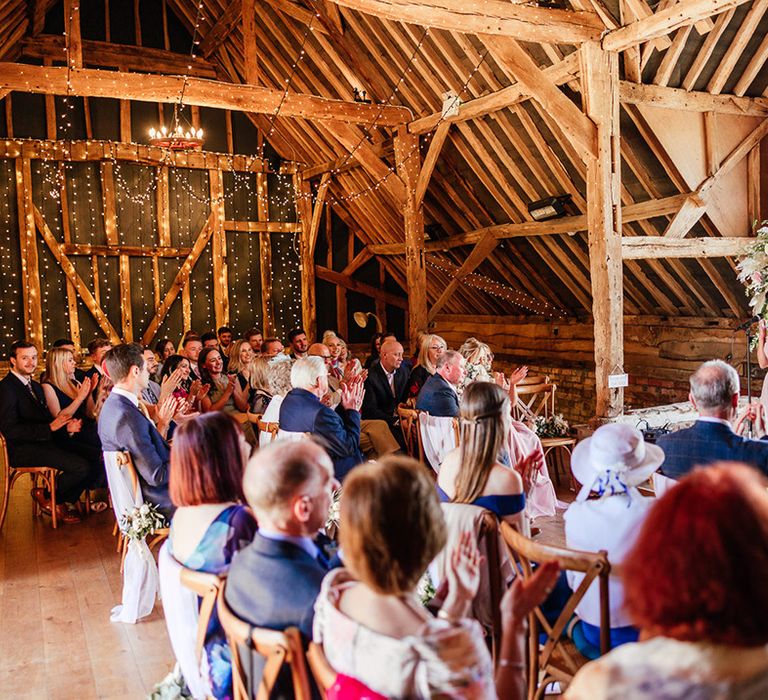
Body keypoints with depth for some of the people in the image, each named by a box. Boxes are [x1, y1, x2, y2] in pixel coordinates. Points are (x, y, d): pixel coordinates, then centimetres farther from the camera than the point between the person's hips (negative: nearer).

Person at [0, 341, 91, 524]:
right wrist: (50, 427, -23)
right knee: (82, 467, -23)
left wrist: (67, 427, -5)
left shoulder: (35, 386, 19)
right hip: (23, 450, -9)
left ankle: (65, 502, 6)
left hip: (44, 442, 9)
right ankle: (46, 496, 3)